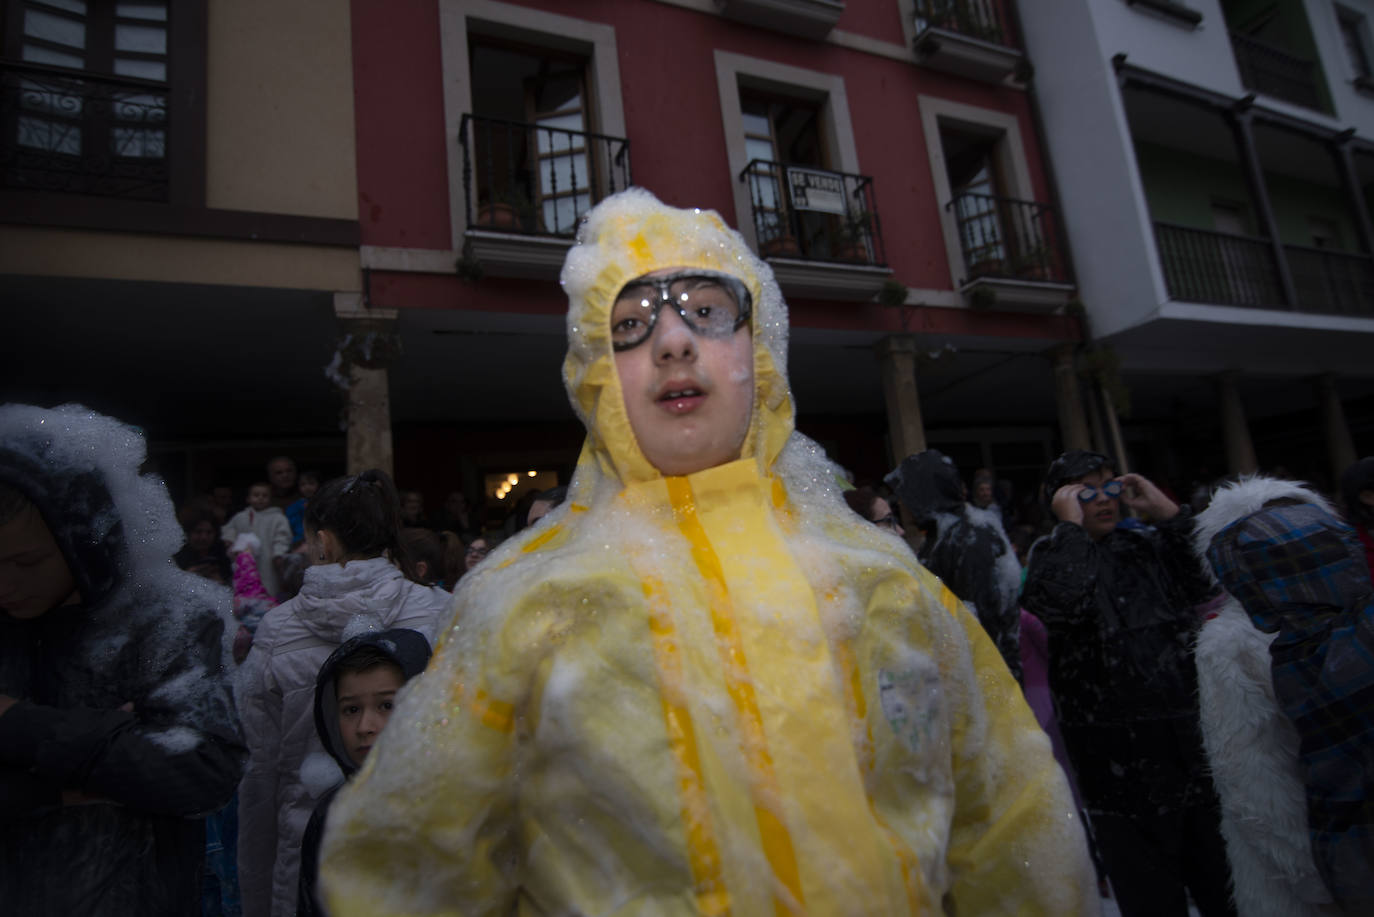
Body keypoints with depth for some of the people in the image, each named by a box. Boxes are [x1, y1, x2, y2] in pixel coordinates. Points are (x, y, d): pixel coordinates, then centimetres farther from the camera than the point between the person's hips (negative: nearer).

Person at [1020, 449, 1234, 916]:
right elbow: (1063, 602, -24)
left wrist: (1164, 510, -4)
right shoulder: (1054, 556, -2)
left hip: (1190, 736, 4)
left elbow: (1213, 582, -4)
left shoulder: (1148, 544, 11)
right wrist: (1072, 524, -14)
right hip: (1119, 758, -4)